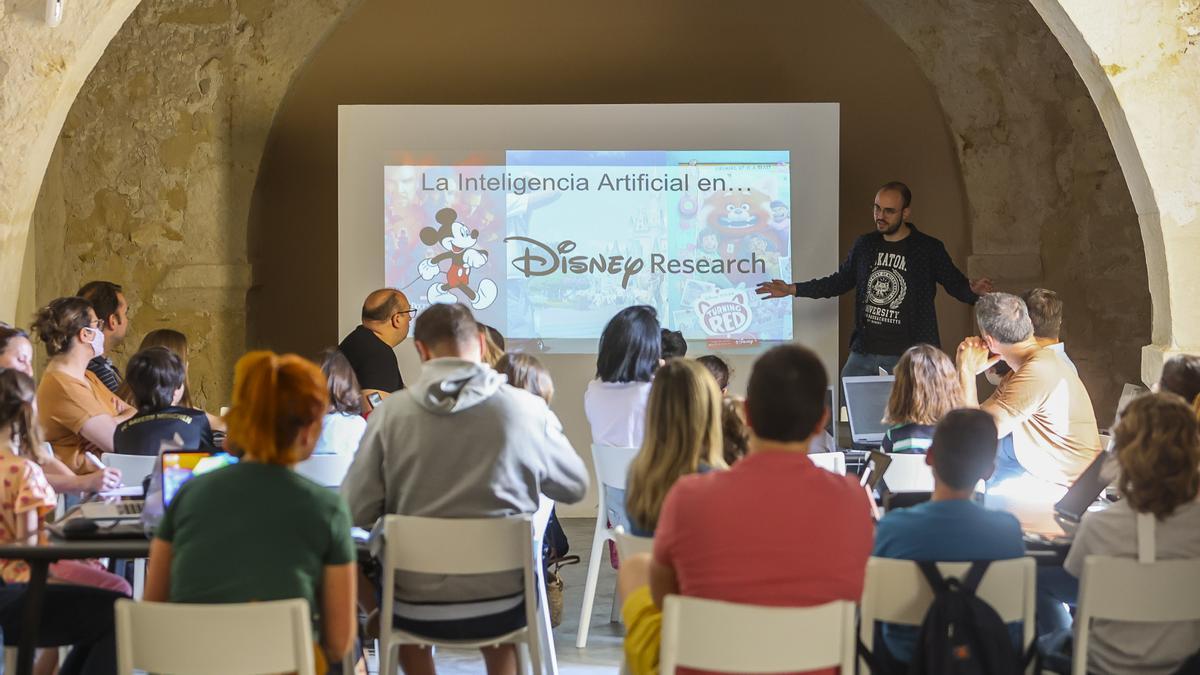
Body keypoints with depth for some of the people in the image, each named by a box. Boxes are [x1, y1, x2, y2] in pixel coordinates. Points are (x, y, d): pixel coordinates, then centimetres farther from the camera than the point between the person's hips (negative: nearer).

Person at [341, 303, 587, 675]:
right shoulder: (527, 409, -11)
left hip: (416, 612, 0)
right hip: (503, 609, 1)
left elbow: (355, 512, -7)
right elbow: (575, 487, 3)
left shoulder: (390, 413, -11)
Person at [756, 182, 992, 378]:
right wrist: (793, 289, 17)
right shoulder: (864, 245, 10)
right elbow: (841, 281, 21)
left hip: (908, 357, -4)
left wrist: (972, 290, -24)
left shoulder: (928, 249, -2)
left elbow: (956, 284, 0)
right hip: (864, 352, 4)